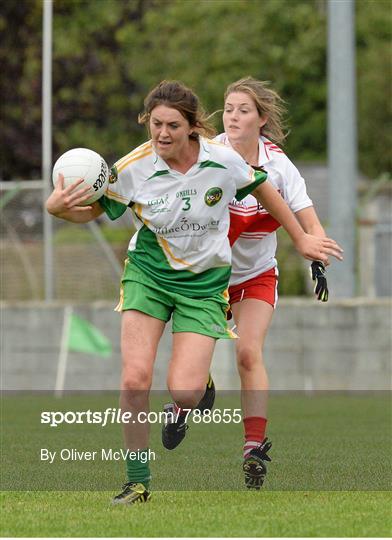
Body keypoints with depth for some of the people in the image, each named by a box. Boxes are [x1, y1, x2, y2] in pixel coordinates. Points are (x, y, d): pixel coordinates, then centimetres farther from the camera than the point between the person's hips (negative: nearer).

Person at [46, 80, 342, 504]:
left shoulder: (223, 161, -14)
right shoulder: (132, 169, -14)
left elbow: (263, 191, 5)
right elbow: (91, 210, -1)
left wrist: (301, 240, 15)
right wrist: (57, 207, -24)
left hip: (204, 282, 0)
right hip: (148, 272, 1)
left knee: (184, 390, -13)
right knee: (135, 378, -17)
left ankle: (185, 407, 29)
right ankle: (137, 482, 0)